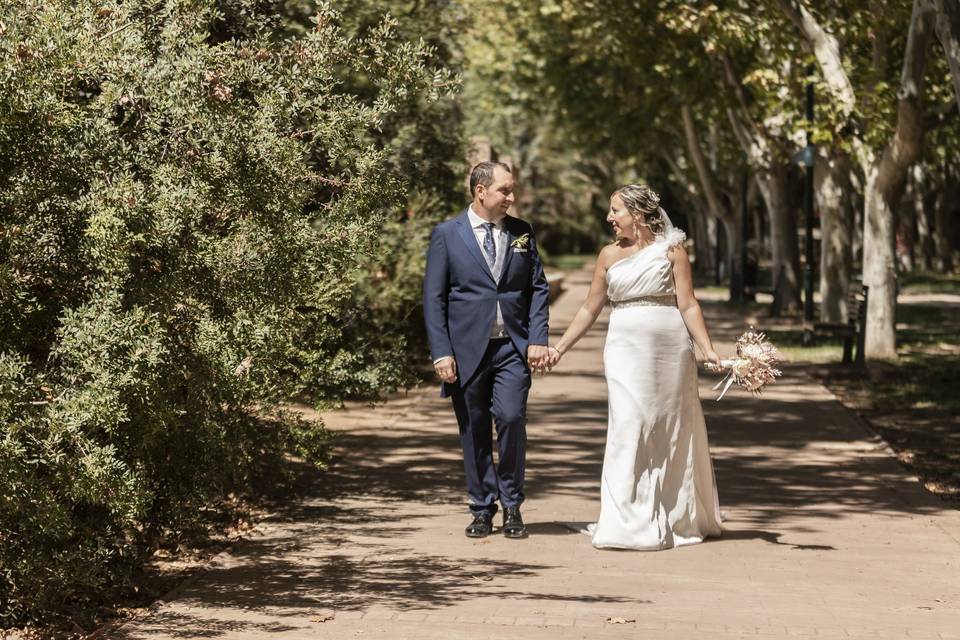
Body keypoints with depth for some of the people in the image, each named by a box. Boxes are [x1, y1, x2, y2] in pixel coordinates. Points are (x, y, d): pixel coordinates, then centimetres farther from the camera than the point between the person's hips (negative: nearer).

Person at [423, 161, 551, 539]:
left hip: (513, 347, 1)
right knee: (474, 432, 4)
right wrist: (441, 352, -7)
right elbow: (433, 298, 0)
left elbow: (538, 288, 10)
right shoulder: (447, 235, 1)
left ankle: (512, 506, 2)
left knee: (511, 418, -14)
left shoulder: (522, 233, 9)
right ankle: (482, 510, 16)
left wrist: (537, 339, -2)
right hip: (467, 348, -1)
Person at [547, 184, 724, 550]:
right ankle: (631, 524, -7)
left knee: (671, 433, 7)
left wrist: (708, 350, -12)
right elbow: (590, 310, 13)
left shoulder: (671, 250, 1)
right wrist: (559, 348, 9)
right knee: (629, 427, -8)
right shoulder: (609, 256, 8)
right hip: (625, 351, 1)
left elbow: (688, 306, -3)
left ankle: (680, 518, 22)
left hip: (670, 352, -1)